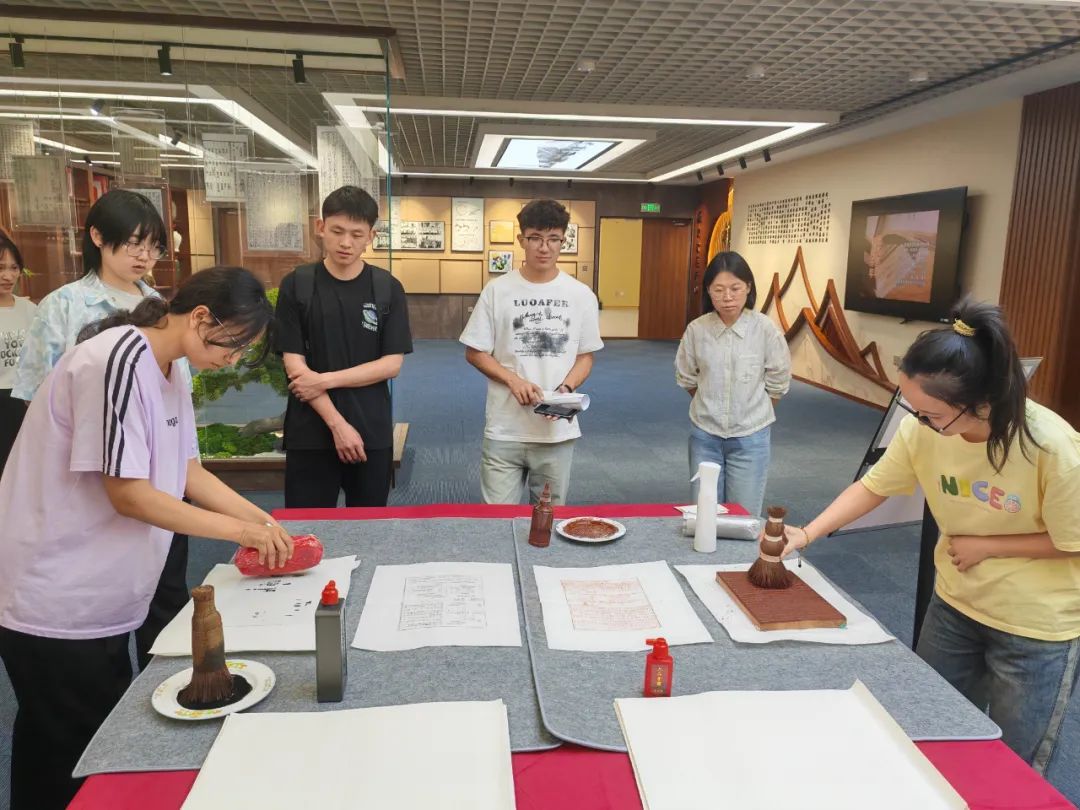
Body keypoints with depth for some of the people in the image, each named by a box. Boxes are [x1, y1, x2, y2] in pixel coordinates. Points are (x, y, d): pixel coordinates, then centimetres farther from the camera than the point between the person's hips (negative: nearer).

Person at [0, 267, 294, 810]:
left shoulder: (168, 372, 5)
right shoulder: (117, 362, -24)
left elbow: (187, 471, 10)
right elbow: (128, 495, -25)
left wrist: (263, 520, -1)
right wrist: (239, 531, -18)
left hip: (98, 598, 9)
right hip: (56, 603, -9)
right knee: (71, 763, 7)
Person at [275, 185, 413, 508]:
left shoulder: (388, 288, 1)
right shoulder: (296, 285, -2)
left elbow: (391, 363, -4)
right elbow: (294, 364, -6)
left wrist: (325, 380, -13)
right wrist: (337, 424, -14)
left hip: (372, 433, 1)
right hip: (311, 434, -1)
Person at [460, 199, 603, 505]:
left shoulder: (581, 295, 2)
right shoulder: (497, 290, -2)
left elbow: (586, 355, 8)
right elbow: (474, 352, 2)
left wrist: (566, 389, -11)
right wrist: (514, 380, -13)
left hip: (558, 431, 2)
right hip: (504, 430, -1)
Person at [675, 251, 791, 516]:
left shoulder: (766, 329, -12)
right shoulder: (696, 329, -8)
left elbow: (777, 384, 0)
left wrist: (752, 414, 10)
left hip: (750, 436, -1)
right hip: (704, 434, 2)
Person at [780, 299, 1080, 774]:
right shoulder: (922, 428, -18)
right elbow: (874, 486, -6)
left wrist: (985, 546, -17)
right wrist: (807, 534, -15)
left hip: (1037, 628, -4)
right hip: (954, 606, 4)